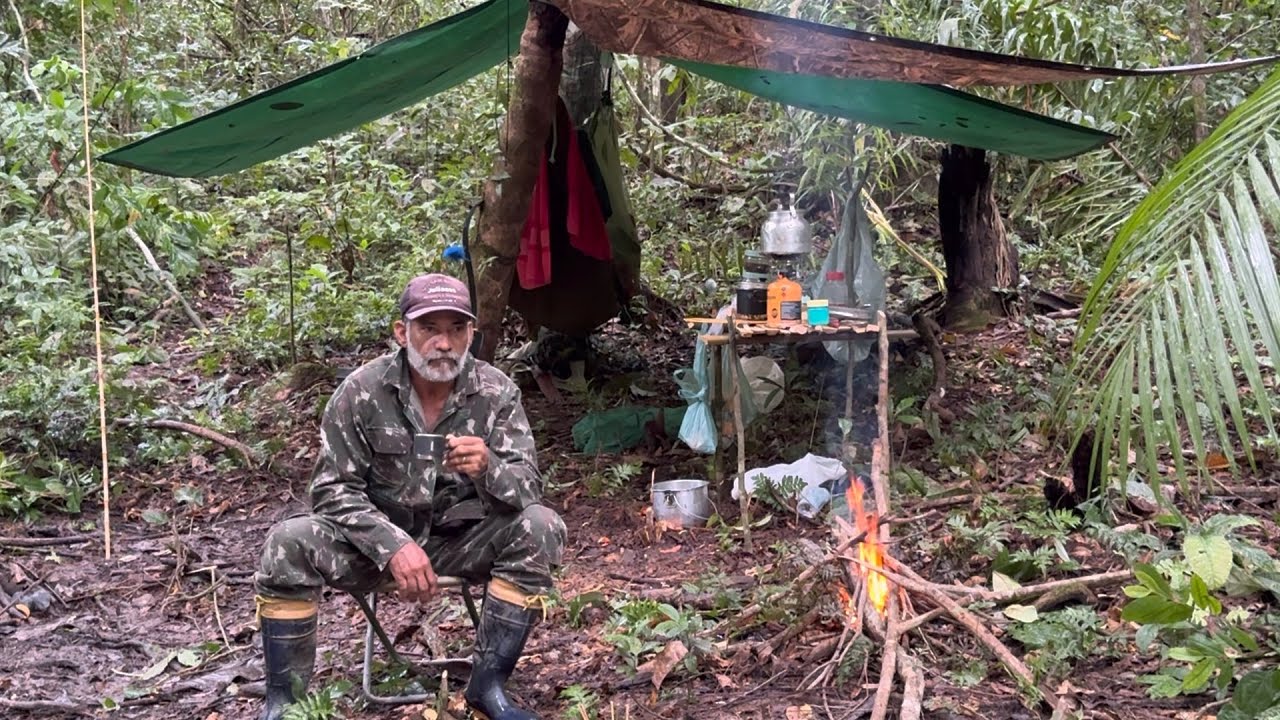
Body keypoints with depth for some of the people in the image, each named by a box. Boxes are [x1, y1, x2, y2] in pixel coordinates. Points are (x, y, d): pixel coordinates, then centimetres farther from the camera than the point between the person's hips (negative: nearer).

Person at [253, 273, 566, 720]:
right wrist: (393, 545, -28)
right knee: (287, 546, -26)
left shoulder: (497, 393, -11)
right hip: (376, 538, -1)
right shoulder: (362, 391, -13)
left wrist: (488, 470, -39)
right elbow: (332, 489, -12)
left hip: (461, 538, 1)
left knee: (539, 528, -25)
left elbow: (529, 489, -15)